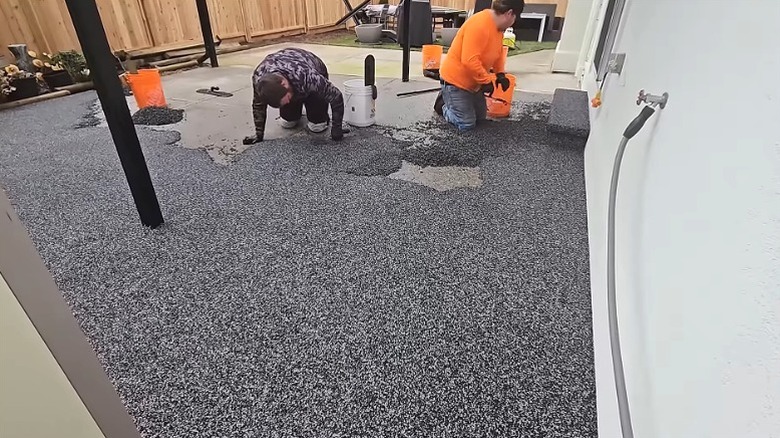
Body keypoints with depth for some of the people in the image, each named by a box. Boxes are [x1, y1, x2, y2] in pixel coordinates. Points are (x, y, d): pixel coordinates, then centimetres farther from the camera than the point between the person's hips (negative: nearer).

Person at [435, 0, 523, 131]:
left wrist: (500, 74, 4)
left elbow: (498, 53, 19)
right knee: (467, 125, -10)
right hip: (455, 79, -10)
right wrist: (487, 81, -24)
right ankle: (443, 105, 14)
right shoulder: (479, 25, -28)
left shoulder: (498, 26, 3)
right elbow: (470, 61, -35)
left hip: (473, 81, 10)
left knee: (481, 117, 18)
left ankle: (450, 99, 30)